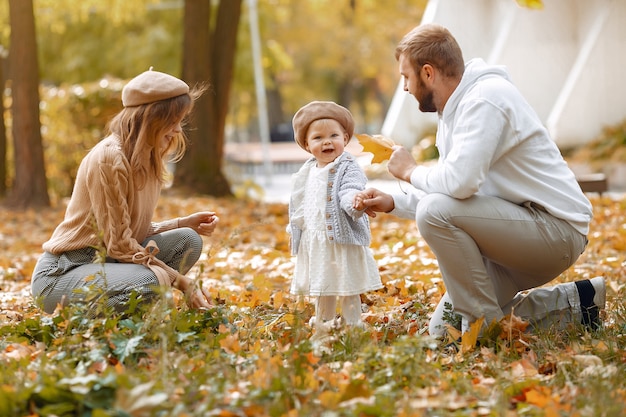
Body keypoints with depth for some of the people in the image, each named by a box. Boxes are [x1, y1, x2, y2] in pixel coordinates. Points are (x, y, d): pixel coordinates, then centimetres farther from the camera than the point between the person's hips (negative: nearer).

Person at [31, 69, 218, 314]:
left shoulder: (148, 160, 10)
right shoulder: (109, 158, -19)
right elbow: (119, 243, -20)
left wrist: (185, 224, -1)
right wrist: (181, 281, -20)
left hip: (104, 262, 9)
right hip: (60, 273, -9)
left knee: (188, 240, -5)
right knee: (149, 282, -34)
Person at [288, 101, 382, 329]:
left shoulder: (348, 168, -11)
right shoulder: (307, 173, 12)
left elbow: (350, 193, -27)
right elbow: (300, 205, 21)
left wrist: (355, 202, -48)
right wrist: (295, 229, 21)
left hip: (342, 238, -7)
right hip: (314, 241, 7)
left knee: (347, 288, -2)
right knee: (322, 287, 19)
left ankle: (353, 325, 8)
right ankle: (321, 323, 33)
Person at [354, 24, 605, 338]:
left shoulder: (485, 99, -19)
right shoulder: (455, 107, 12)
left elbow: (460, 182, -32)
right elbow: (452, 188, 20)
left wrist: (411, 171, -13)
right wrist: (393, 203, 7)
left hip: (557, 228, -10)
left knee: (436, 213, -28)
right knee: (442, 331, 8)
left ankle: (489, 327, -15)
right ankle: (571, 305, 14)